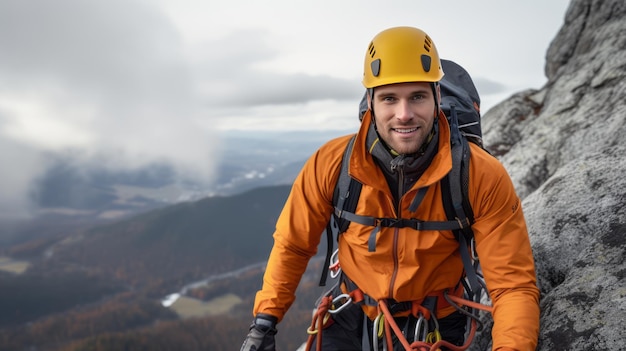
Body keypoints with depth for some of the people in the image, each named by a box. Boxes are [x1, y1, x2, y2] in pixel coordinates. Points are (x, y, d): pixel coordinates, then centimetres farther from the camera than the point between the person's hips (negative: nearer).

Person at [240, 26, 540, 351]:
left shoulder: (483, 177, -25)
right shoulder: (331, 164, -21)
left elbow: (513, 284, -22)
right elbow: (292, 244, -7)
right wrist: (264, 321, -10)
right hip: (352, 318, 1)